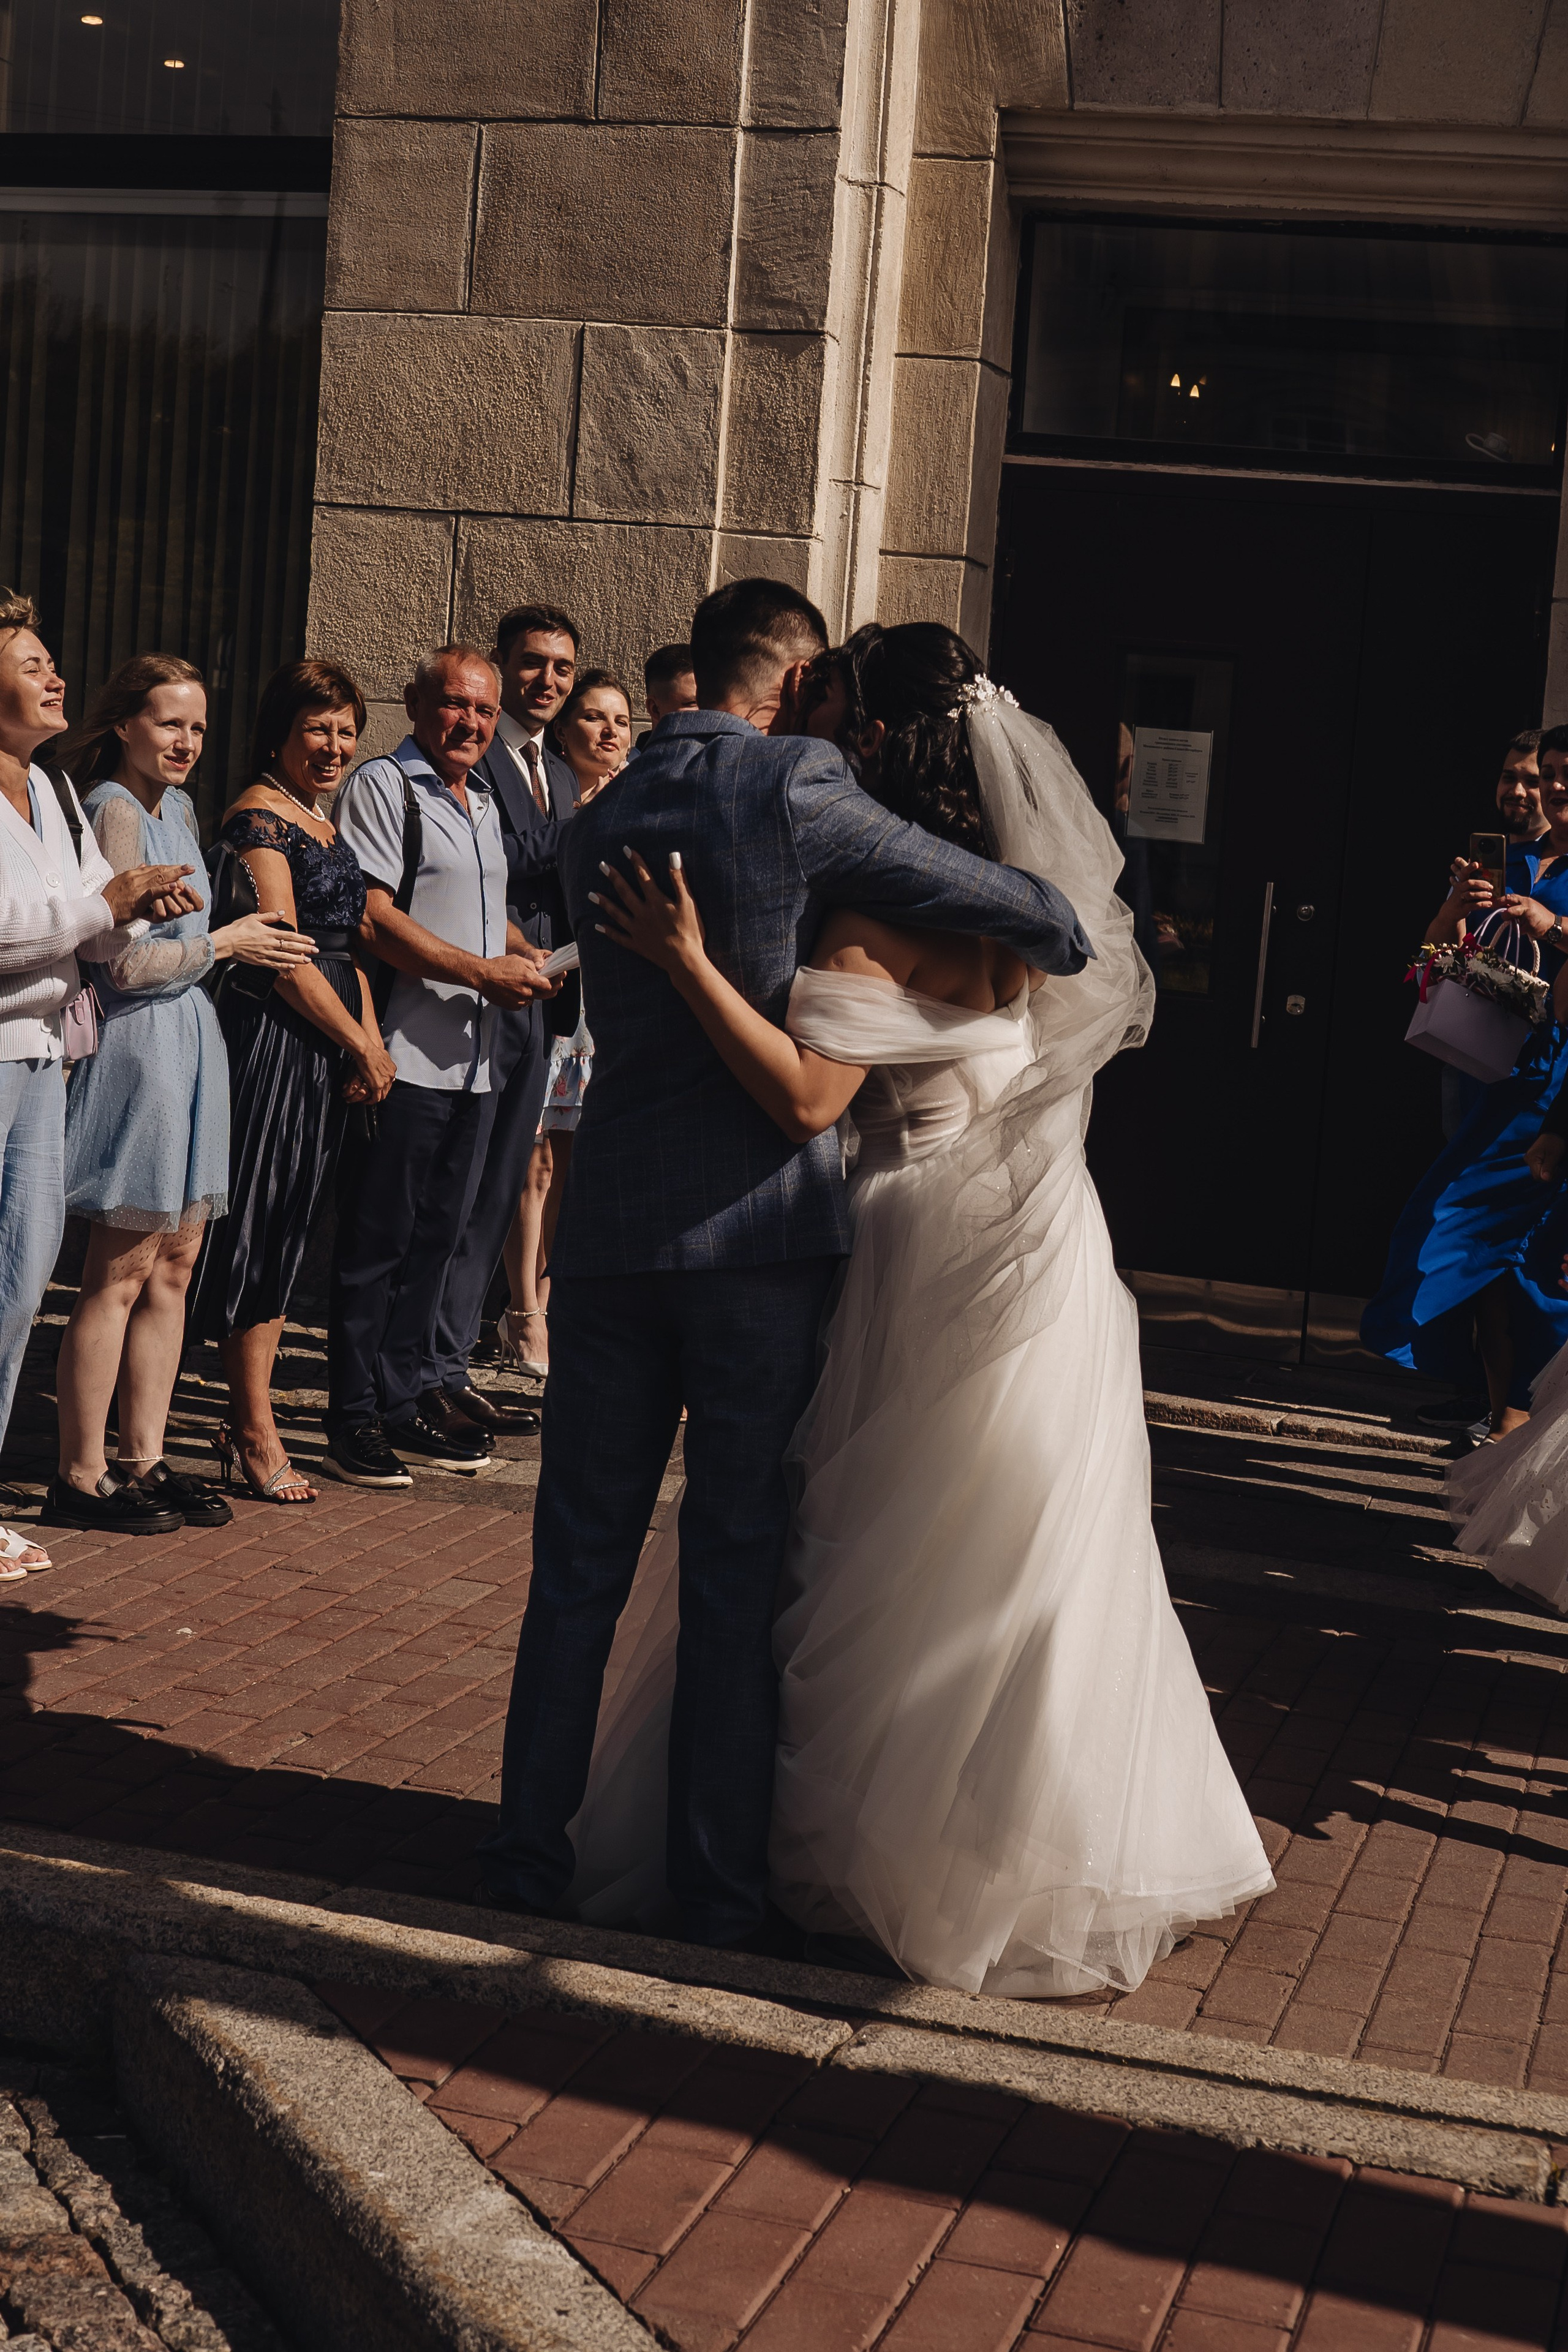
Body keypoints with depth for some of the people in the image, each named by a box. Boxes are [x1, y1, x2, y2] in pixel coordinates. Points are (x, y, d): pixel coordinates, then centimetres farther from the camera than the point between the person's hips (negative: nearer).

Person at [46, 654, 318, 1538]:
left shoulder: (178, 806, 15)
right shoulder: (113, 810, -13)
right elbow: (123, 962, -18)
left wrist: (244, 942, 10)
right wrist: (227, 943, -8)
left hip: (192, 1037, 9)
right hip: (140, 1042, -9)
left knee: (174, 1262, 10)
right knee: (121, 1272, -4)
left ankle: (144, 1461, 17)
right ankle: (81, 1478, 3)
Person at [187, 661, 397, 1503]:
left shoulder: (322, 824, 19)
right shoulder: (260, 816, -9)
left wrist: (372, 1042, 4)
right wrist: (361, 1045, -9)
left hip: (327, 1048, 9)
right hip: (272, 1043, -9)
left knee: (286, 1238, 11)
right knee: (258, 1228, -4)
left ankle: (247, 1422, 18)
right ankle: (256, 1433, 2)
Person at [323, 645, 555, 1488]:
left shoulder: (481, 802, 21)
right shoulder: (382, 786, -6)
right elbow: (372, 918, -16)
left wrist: (526, 955, 10)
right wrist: (482, 971, -17)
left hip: (468, 1058, 8)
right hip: (403, 1059, -8)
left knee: (433, 1237, 13)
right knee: (377, 1242, -3)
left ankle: (403, 1399, 22)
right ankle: (354, 1418, 4)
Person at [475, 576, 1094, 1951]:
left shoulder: (597, 824, 9)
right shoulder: (798, 794, -10)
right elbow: (1038, 917, -10)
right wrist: (1061, 955, 12)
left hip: (611, 1219, 5)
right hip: (759, 1225, -4)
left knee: (581, 1557, 12)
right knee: (738, 1569, 4)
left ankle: (532, 1850, 19)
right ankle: (720, 1887, 12)